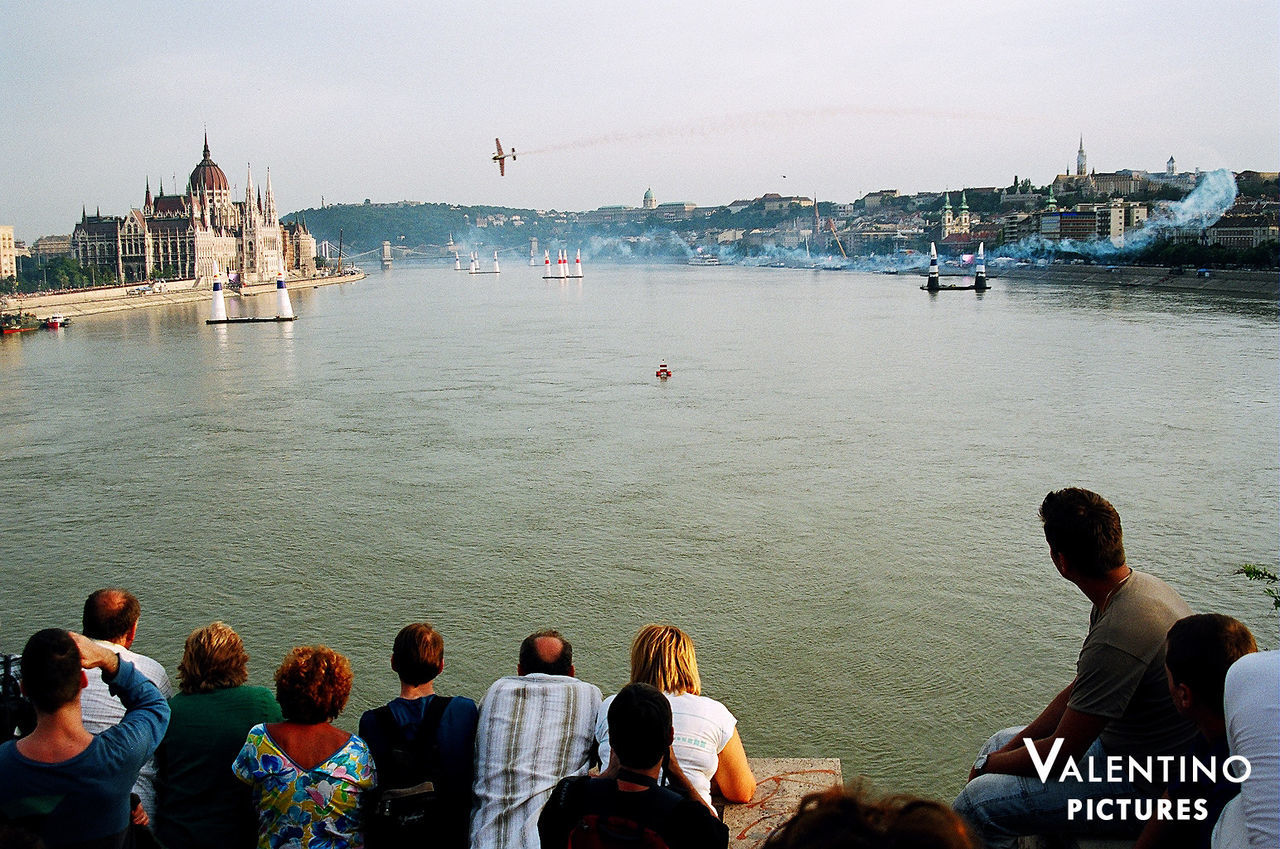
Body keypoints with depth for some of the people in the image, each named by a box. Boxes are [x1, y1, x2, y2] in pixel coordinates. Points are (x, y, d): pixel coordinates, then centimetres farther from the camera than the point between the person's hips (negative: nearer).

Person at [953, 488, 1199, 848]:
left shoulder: (1117, 637, -33)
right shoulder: (1138, 586, 0)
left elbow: (1058, 755, -23)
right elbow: (1077, 693, 10)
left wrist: (989, 764, -5)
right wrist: (1010, 750, 5)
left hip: (1146, 790, -10)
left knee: (978, 802, -18)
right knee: (1002, 741, 22)